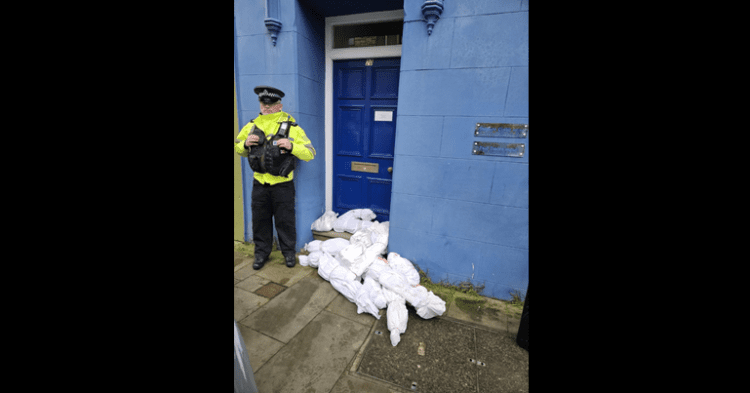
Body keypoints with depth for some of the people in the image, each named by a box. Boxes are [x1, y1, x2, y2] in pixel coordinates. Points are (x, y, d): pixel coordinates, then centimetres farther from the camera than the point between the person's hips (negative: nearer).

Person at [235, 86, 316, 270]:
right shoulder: (252, 125, 5)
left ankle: (289, 251, 29)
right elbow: (238, 148, 16)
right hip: (259, 183, 4)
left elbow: (310, 154, -9)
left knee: (285, 220, 9)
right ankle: (262, 252, 34)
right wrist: (245, 144, -7)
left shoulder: (292, 127, -7)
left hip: (282, 184, -3)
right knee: (260, 220, 15)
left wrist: (292, 146, -26)